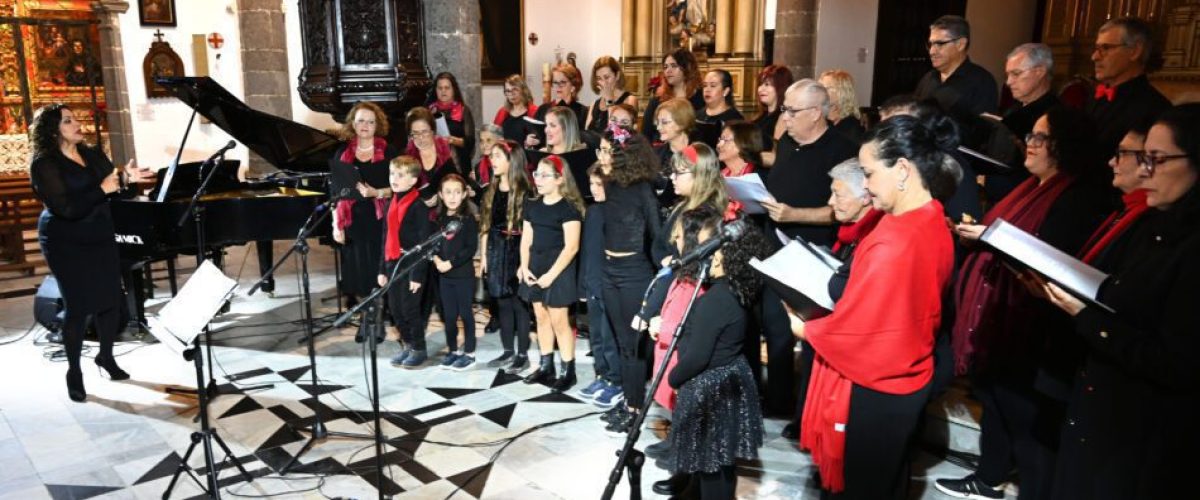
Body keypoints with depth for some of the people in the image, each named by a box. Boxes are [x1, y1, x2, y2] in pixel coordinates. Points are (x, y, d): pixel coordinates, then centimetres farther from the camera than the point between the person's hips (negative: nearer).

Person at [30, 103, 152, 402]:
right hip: (66, 244, -6)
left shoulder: (93, 155, 7)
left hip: (101, 238, 6)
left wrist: (125, 178, -16)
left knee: (110, 299, 9)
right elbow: (67, 208, -24)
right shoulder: (44, 164, -14)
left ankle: (106, 356, 29)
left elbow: (111, 187, 4)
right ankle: (74, 371, 14)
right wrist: (103, 189, -29)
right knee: (78, 307, -2)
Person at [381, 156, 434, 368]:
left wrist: (418, 273, -16)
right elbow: (386, 238, 17)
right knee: (395, 309, 12)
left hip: (411, 265, -7)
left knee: (410, 308, 0)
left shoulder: (418, 206, -12)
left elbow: (424, 242, -14)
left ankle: (419, 349, 17)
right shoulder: (390, 205, 11)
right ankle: (407, 345, 28)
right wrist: (382, 268, 14)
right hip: (392, 264, 7)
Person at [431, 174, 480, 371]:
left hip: (464, 274, -5)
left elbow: (471, 248, -13)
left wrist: (451, 263, -17)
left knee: (465, 313, 3)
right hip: (444, 275, 5)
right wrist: (436, 259, -9)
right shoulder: (440, 218, 8)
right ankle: (453, 350, 24)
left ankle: (469, 353, 13)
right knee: (449, 314, 11)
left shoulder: (468, 218, -8)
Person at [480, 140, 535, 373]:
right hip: (496, 252, 6)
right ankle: (508, 351, 22)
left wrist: (525, 259, -15)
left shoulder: (524, 191, -9)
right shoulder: (491, 191, 10)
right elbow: (486, 226, 12)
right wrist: (484, 256, 9)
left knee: (519, 303, 0)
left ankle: (522, 355, 10)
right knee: (502, 303, 11)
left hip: (516, 252, -6)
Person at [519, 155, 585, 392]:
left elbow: (571, 247, -15)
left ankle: (568, 371, 5)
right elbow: (526, 240, 12)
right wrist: (524, 267, 0)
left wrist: (551, 274, -18)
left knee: (559, 320, -5)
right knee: (541, 317, 12)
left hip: (558, 269, -7)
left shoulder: (568, 208, -11)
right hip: (535, 268, 7)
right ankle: (546, 366, 23)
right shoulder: (532, 205, 10)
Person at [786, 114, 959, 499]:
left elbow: (856, 326, -22)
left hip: (872, 388, -9)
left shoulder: (893, 244, -31)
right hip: (906, 379, 9)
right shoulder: (933, 221, -1)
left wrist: (804, 328, -7)